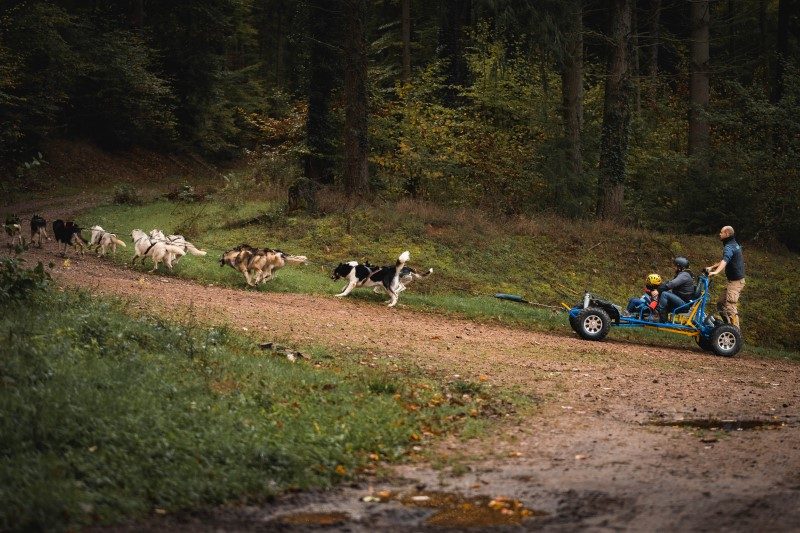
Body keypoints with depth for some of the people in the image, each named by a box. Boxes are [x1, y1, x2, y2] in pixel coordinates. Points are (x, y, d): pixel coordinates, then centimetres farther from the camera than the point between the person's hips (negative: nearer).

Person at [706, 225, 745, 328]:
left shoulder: (729, 247, -16)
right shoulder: (734, 244, 16)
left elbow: (725, 261, -36)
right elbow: (725, 261, 28)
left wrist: (716, 272, -51)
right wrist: (712, 267, 23)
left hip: (735, 281, -10)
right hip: (736, 280, 10)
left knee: (730, 305, -15)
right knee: (720, 303, 15)